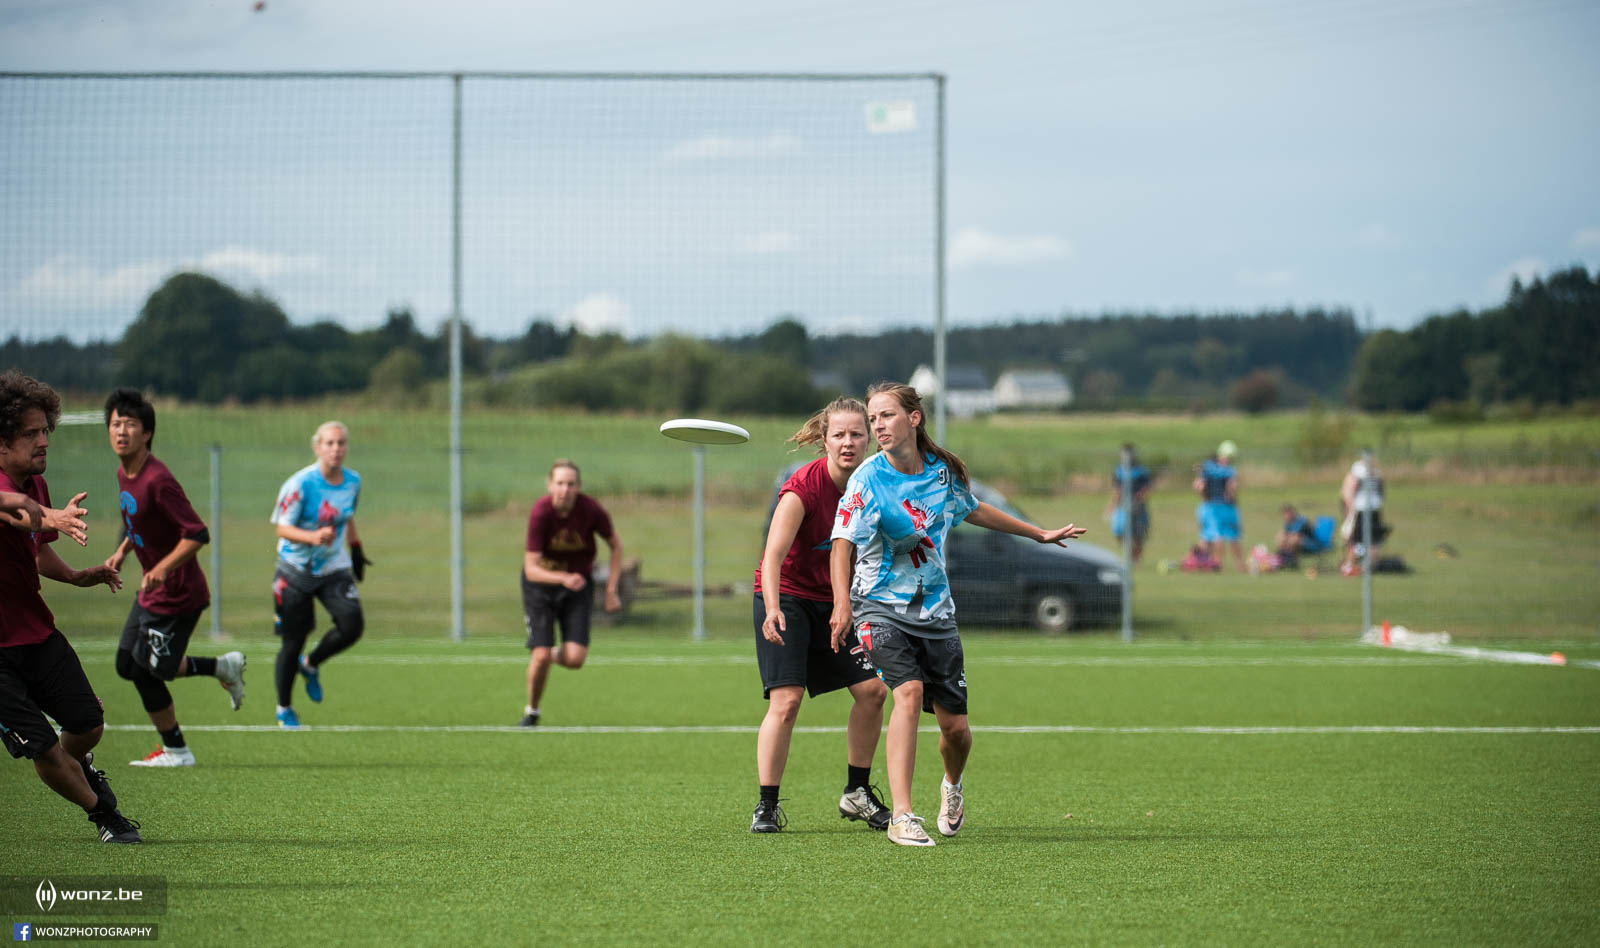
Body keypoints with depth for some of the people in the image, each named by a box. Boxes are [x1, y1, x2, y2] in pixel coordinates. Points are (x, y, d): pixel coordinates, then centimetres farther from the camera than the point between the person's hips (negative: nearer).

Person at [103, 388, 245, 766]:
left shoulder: (158, 481, -25)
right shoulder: (124, 474, 4)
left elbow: (198, 534, -27)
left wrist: (162, 568, -34)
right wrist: (122, 551, 10)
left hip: (177, 595, -9)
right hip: (152, 592, 9)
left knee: (147, 671, -2)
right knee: (127, 665, 13)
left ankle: (175, 751, 17)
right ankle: (223, 667, 24)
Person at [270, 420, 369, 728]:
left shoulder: (353, 482, -1)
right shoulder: (300, 483, -17)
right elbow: (282, 528, -17)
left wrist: (355, 549, 25)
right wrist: (313, 537, -33)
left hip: (335, 569, 4)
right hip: (296, 571, -4)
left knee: (352, 625, -17)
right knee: (292, 642, 1)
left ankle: (311, 665, 12)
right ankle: (284, 709, 22)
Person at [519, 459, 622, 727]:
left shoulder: (591, 509, -19)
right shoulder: (540, 513, -25)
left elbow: (616, 545, 0)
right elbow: (532, 569, -26)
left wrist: (612, 590, -4)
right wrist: (563, 579, -43)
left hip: (578, 585, 2)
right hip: (540, 584, -2)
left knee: (575, 660, -13)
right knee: (541, 657, -12)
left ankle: (556, 654, 25)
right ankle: (531, 712, 14)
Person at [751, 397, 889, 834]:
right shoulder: (803, 487, -24)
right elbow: (773, 556, -31)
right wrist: (772, 609, -45)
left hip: (834, 601, 6)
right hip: (786, 597, -6)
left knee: (871, 690, 0)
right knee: (786, 699, -17)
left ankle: (856, 793, 16)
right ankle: (767, 805, -9)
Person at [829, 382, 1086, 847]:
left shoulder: (943, 470, 1)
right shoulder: (868, 478, -14)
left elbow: (973, 510, 22)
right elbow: (843, 543, -23)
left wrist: (1039, 533, 32)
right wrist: (842, 603, -40)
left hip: (935, 609, 4)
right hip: (881, 606, -4)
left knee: (955, 728, 4)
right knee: (909, 692, -29)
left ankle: (952, 785, 40)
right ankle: (901, 817, -28)